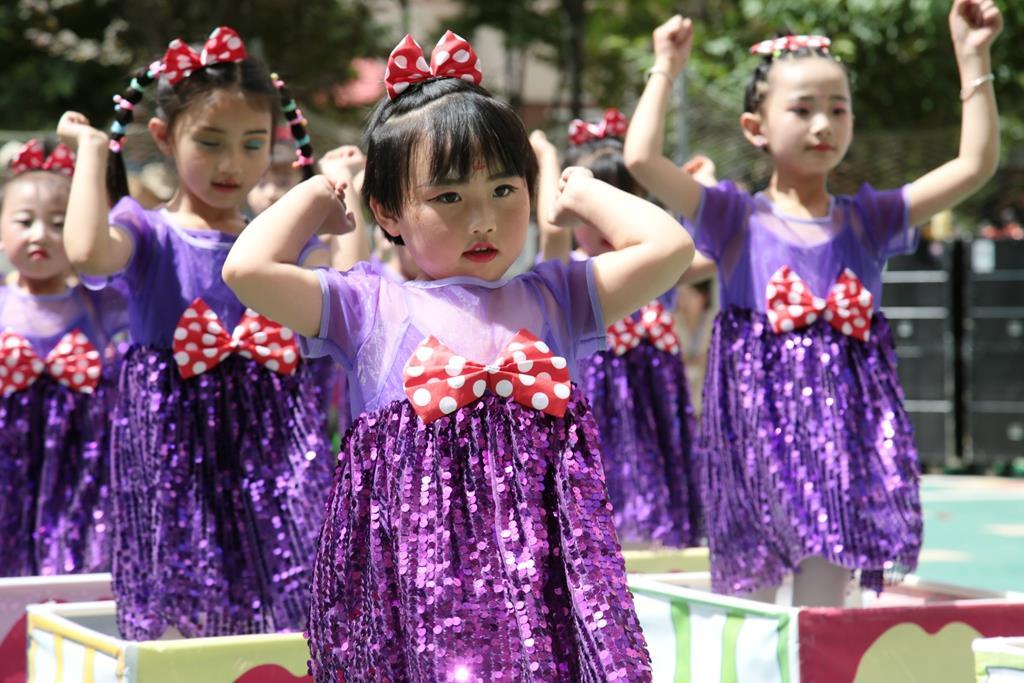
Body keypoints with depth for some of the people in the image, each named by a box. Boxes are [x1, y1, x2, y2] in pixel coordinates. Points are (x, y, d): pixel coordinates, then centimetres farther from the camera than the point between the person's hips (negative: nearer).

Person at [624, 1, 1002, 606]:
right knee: (749, 597, 3)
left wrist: (973, 60, -1)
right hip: (759, 419, -2)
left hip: (843, 431, 2)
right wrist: (667, 69, -3)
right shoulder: (736, 219, 1)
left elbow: (976, 164, 3)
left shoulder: (870, 220, 9)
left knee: (825, 606, 4)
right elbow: (643, 158, -10)